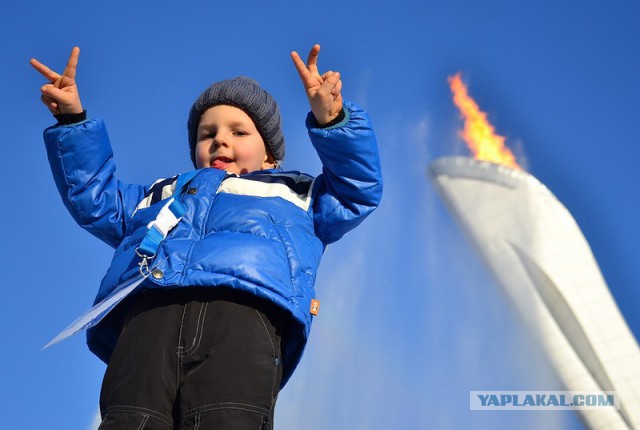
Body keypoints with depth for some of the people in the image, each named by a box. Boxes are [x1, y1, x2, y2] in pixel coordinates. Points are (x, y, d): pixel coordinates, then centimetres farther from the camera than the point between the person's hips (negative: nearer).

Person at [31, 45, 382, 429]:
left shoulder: (291, 195, 40)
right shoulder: (164, 193, 46)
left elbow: (358, 189, 28)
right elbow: (94, 199, 42)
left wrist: (331, 121, 12)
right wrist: (73, 121, 30)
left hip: (245, 310, -2)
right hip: (148, 312, 2)